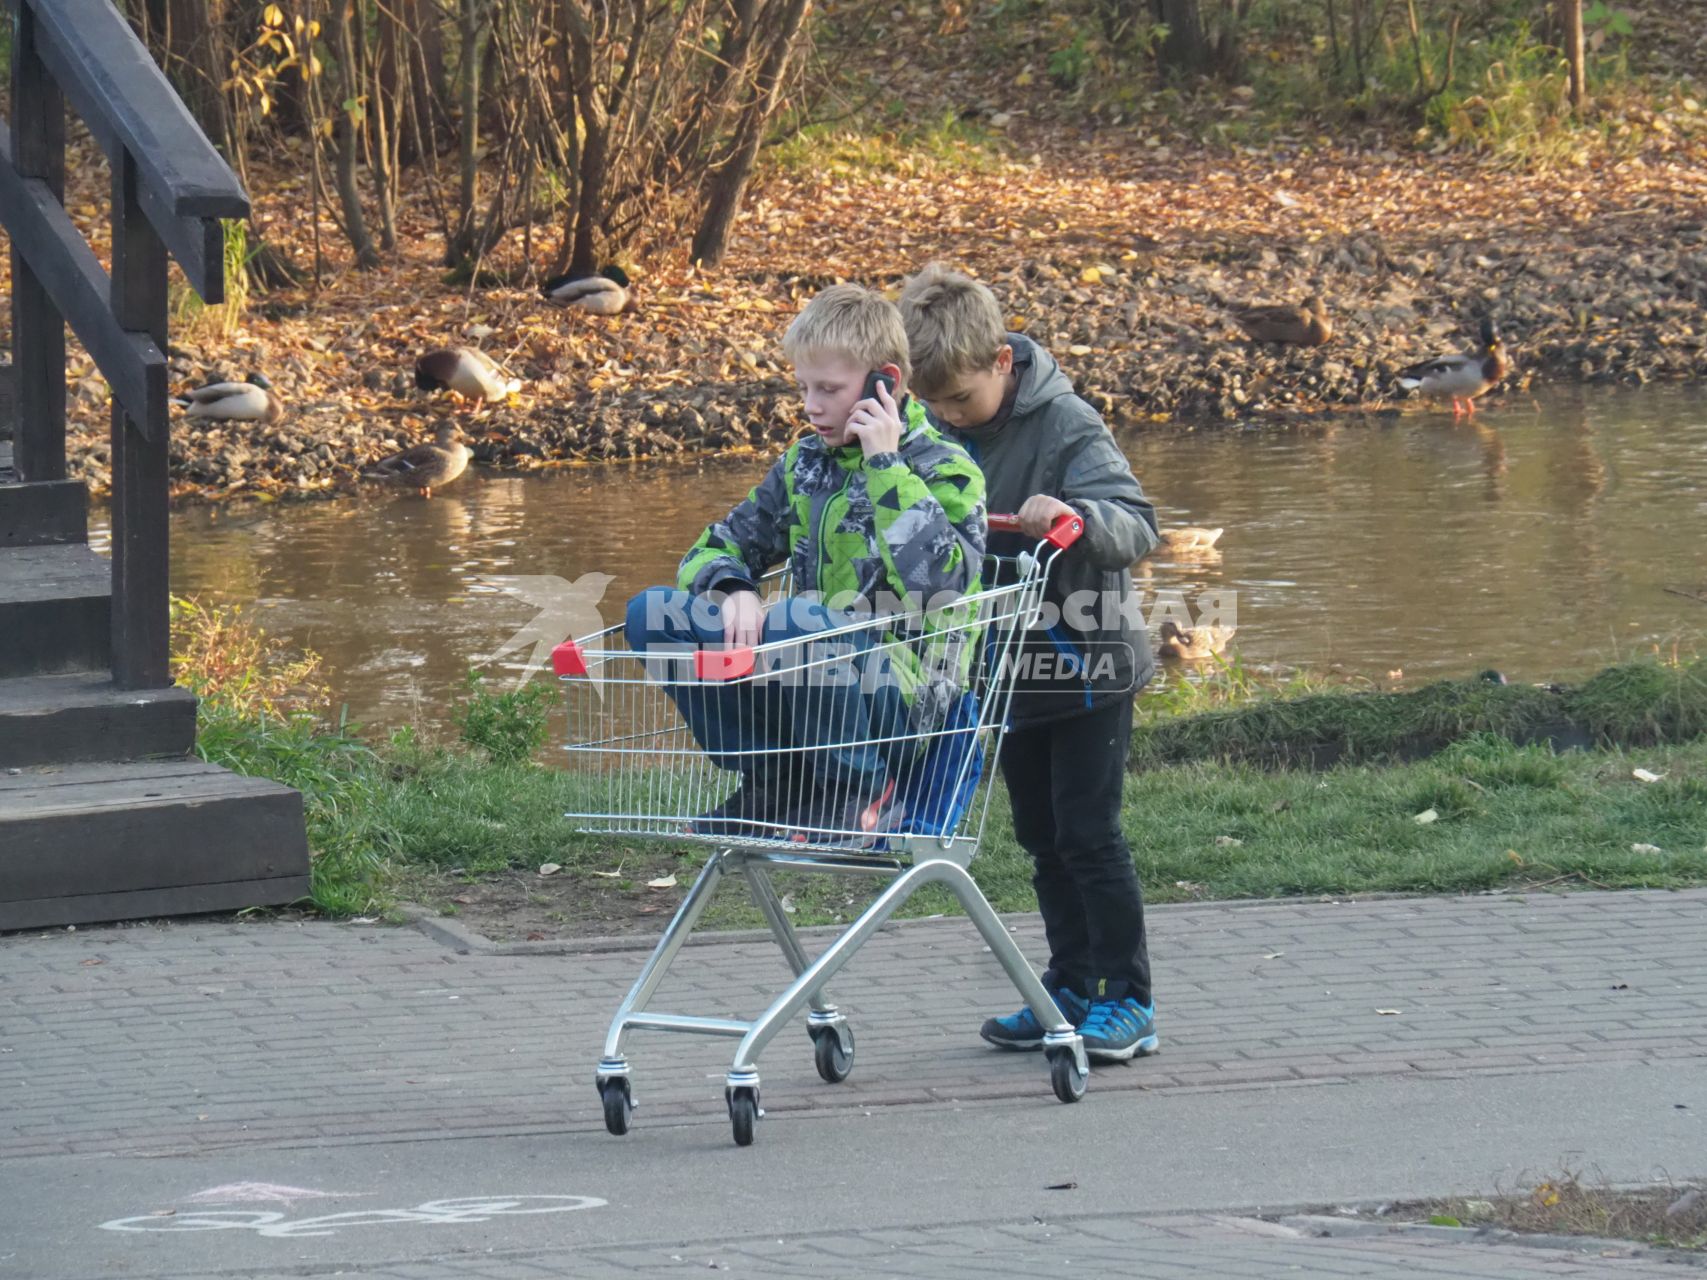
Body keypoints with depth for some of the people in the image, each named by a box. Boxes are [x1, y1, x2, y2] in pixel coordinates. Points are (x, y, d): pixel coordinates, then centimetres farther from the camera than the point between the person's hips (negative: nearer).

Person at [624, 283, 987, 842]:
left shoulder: (944, 470, -5)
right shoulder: (806, 463, 14)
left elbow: (938, 582, -23)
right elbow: (713, 551, 15)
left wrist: (886, 466, -17)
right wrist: (733, 591, -9)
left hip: (902, 701, -7)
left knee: (799, 622, -37)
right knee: (651, 614, -6)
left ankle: (862, 789, -13)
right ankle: (772, 785, -5)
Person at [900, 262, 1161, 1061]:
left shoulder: (1065, 426, -19)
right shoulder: (938, 435, 0)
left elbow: (1137, 526, -28)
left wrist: (1073, 516, -47)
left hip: (1087, 667, -7)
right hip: (1010, 668, 7)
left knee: (1088, 832, -6)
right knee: (1043, 839, 12)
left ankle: (1127, 1000, 1)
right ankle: (1073, 989, 21)